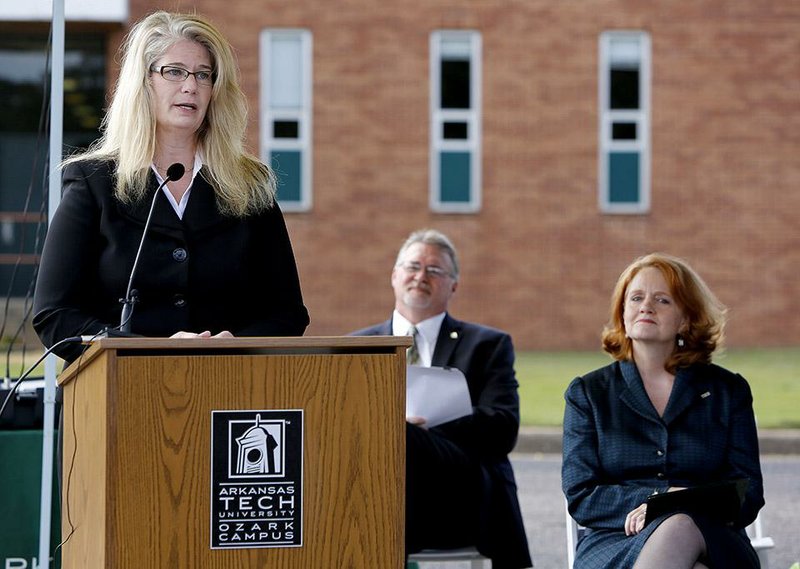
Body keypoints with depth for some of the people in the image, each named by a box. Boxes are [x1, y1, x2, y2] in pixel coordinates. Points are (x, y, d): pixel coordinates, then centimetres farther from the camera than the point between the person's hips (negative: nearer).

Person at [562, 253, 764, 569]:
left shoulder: (729, 391, 17)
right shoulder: (588, 393, 16)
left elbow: (747, 495, 8)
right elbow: (580, 497, 5)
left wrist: (684, 509, -14)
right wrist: (661, 498, -12)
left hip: (711, 542, 1)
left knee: (679, 530, -39)